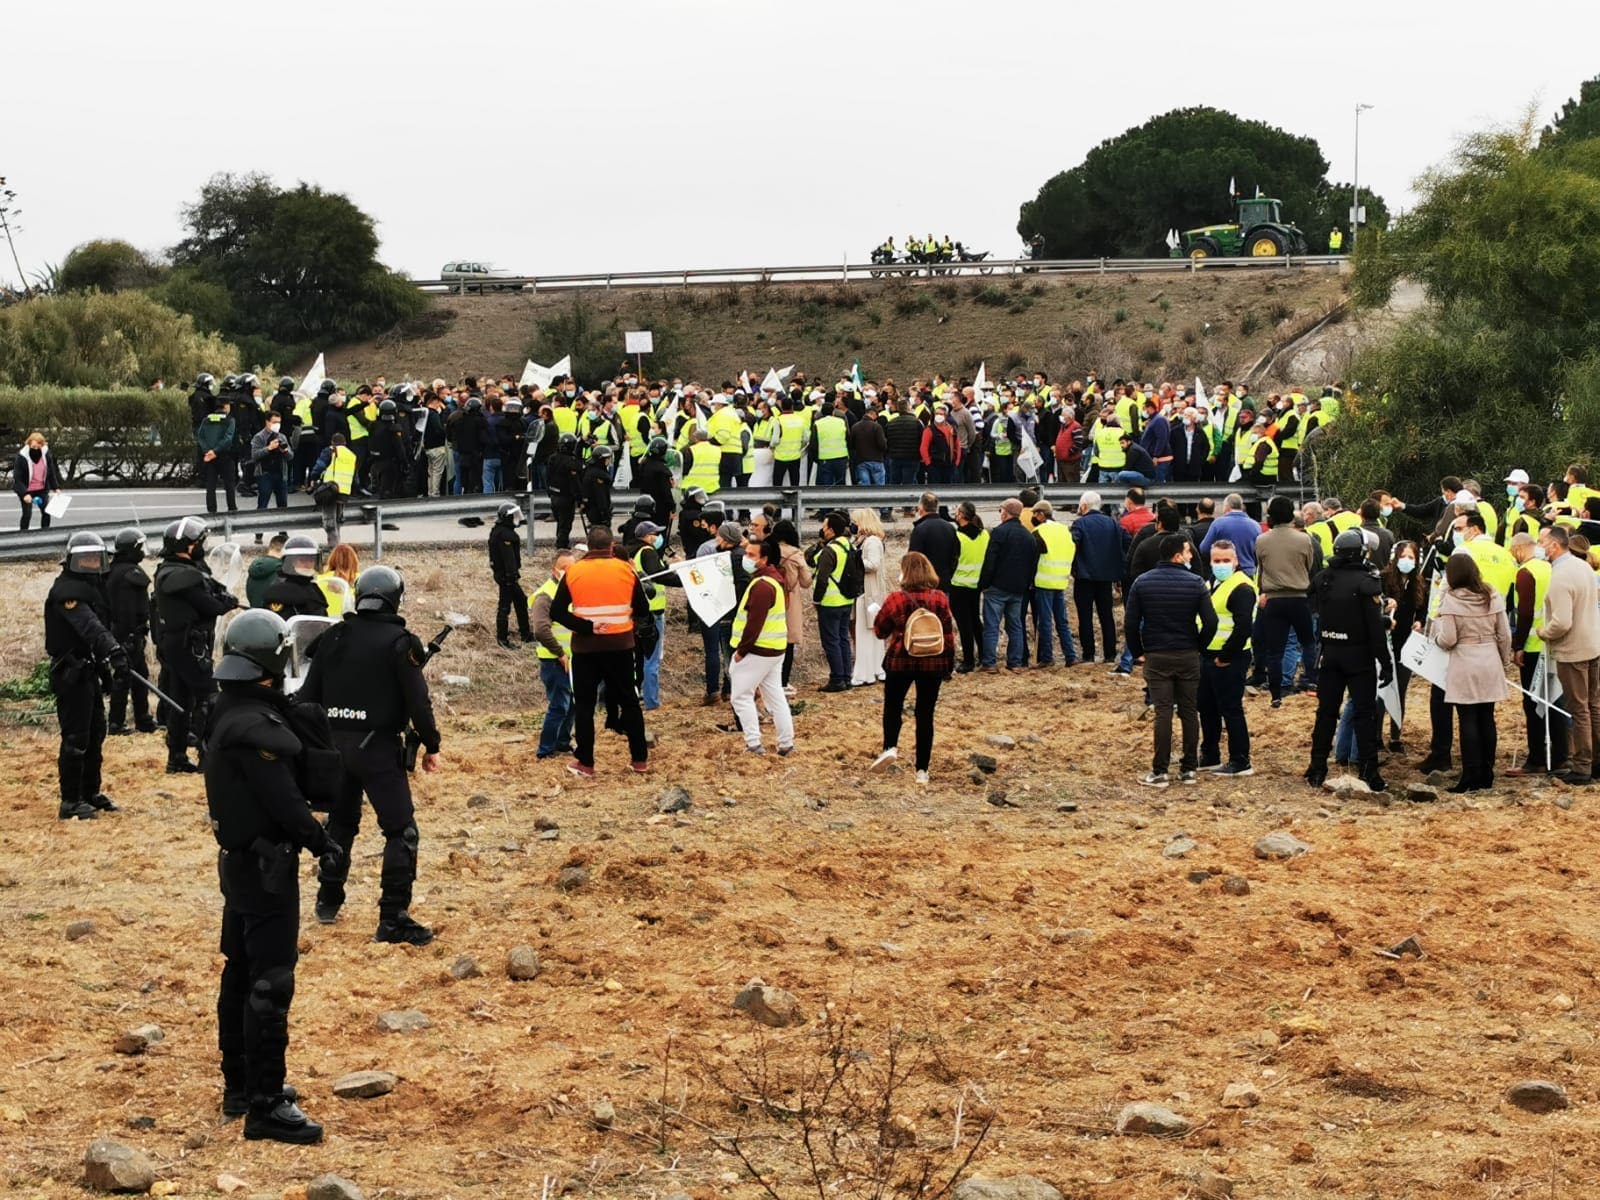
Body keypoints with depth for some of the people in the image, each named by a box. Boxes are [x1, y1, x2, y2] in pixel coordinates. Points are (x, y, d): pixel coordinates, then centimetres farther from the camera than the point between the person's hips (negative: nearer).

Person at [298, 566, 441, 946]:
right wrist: (431, 745, 0)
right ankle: (393, 918, -11)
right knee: (401, 831, -4)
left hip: (335, 742, 6)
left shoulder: (332, 638, 6)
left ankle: (328, 900, 33)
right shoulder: (399, 642, -9)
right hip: (378, 745, -6)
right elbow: (418, 700, -11)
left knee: (340, 822, 25)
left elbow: (308, 694, 9)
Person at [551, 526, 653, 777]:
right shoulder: (625, 570, -3)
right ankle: (640, 758, 16)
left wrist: (587, 627, -11)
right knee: (628, 700, 13)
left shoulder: (573, 572, -4)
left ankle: (585, 763, 8)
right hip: (620, 645, 1)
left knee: (585, 704, 8)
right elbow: (643, 609, 3)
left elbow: (556, 612, -8)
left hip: (585, 647, -1)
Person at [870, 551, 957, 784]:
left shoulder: (895, 598, -11)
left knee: (893, 706, 18)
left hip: (900, 662, -2)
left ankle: (890, 746, -7)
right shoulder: (940, 598, -6)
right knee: (925, 714, 8)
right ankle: (922, 770, 8)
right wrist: (949, 664, 9)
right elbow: (949, 634, -1)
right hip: (933, 664, 2)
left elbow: (879, 629, 0)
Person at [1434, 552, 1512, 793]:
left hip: (1464, 666, -4)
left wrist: (1436, 628, 7)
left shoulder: (1452, 600, -12)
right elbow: (1504, 635, 6)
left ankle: (1470, 777, -1)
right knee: (1487, 719, 10)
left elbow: (1448, 640, -13)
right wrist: (1505, 661, 19)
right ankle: (1486, 776, 14)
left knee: (1468, 721, 0)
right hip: (1490, 664, 5)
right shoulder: (1493, 597, 2)